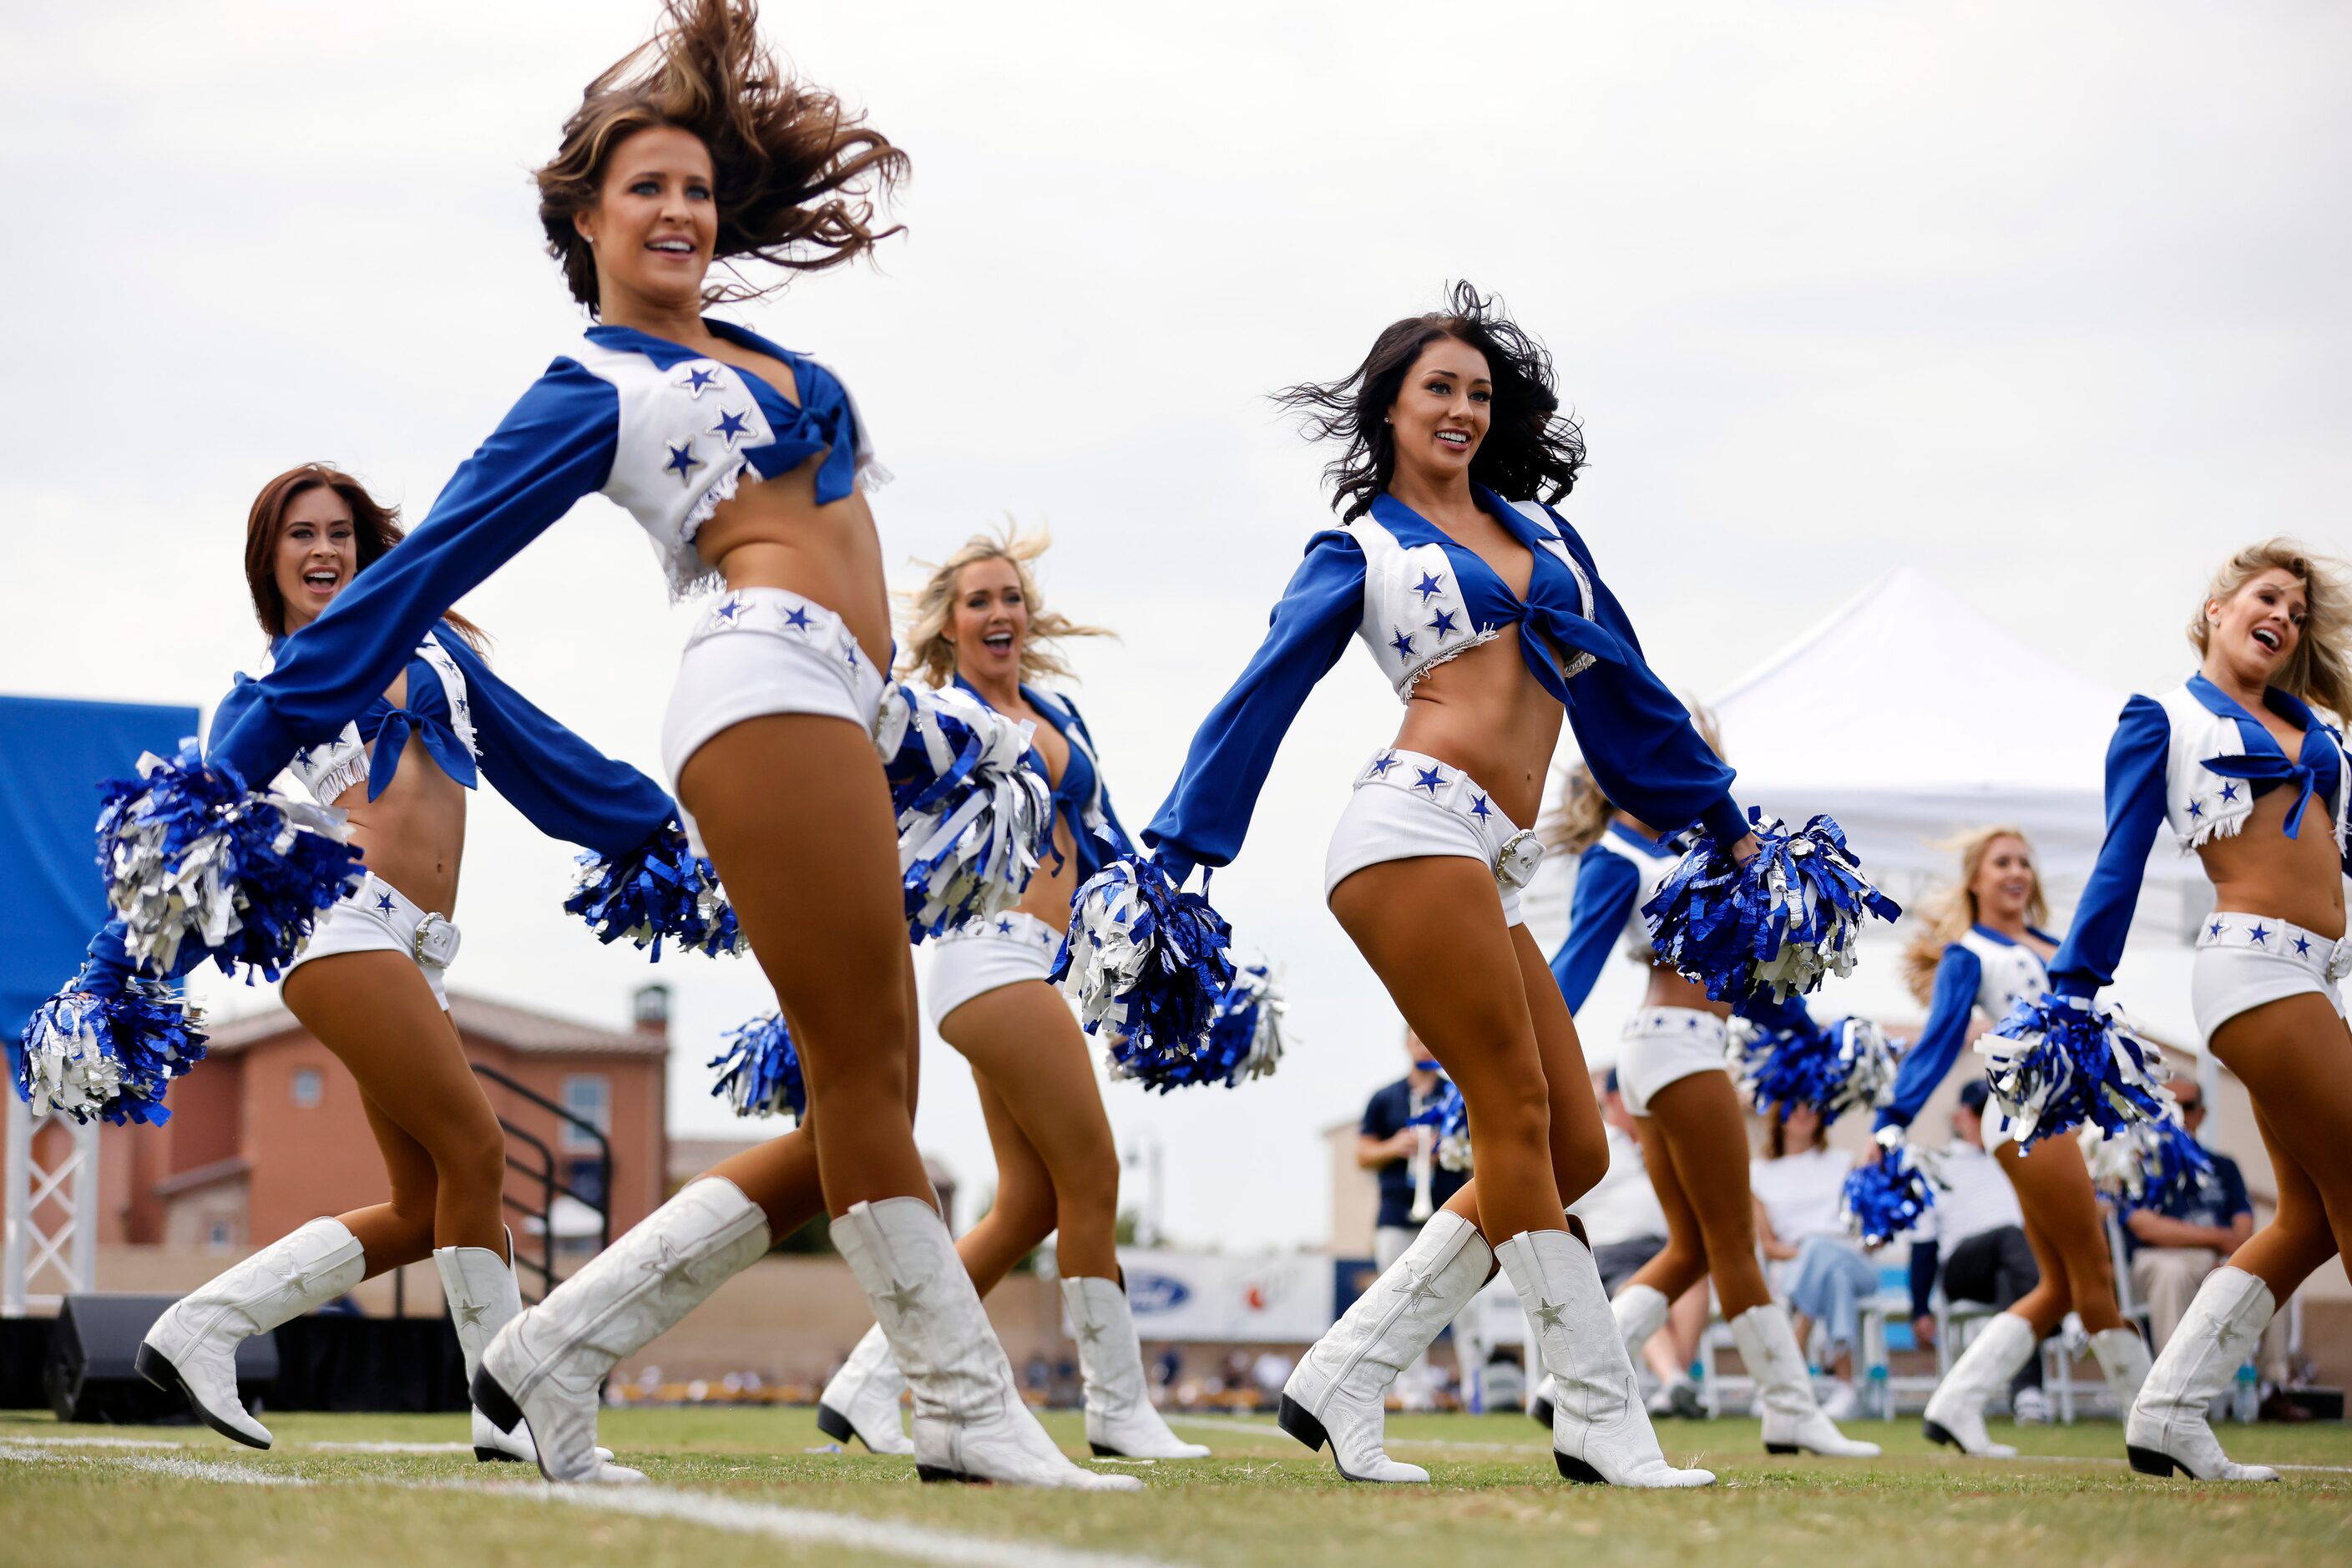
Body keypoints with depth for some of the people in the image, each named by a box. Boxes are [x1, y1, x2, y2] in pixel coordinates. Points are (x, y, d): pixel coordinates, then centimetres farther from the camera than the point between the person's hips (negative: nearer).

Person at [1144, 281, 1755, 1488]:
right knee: (1519, 1120, -10)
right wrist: (1172, 862, 0)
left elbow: (1621, 683, 30)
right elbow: (1258, 699, 6)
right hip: (1417, 830, -7)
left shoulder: (1538, 528, 25)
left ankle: (1342, 1379, 2)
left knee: (1576, 1150, 0)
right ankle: (1603, 1422, -8)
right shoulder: (1359, 549, 10)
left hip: (1491, 866, 7)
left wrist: (1719, 818, 33)